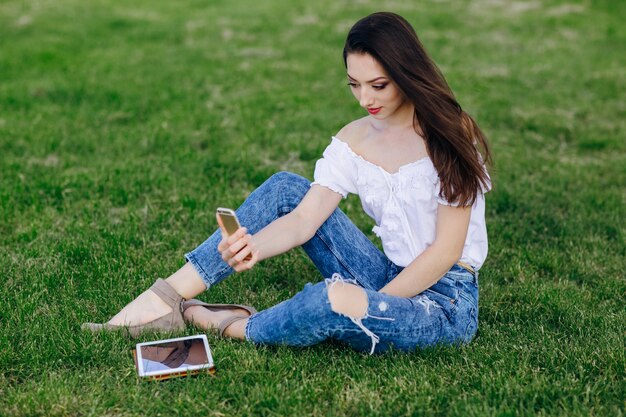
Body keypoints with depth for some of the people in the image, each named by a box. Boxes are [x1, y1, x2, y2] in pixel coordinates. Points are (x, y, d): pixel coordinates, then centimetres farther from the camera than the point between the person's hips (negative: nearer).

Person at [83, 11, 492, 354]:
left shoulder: (450, 132, -14)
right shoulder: (354, 140, 2)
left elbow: (446, 249, -16)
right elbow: (303, 220, -9)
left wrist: (365, 311, -17)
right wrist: (254, 246, -31)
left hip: (447, 304, -5)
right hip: (391, 280, 5)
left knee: (334, 299, -38)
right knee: (286, 188, -7)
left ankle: (231, 326, -7)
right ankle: (167, 297, -11)